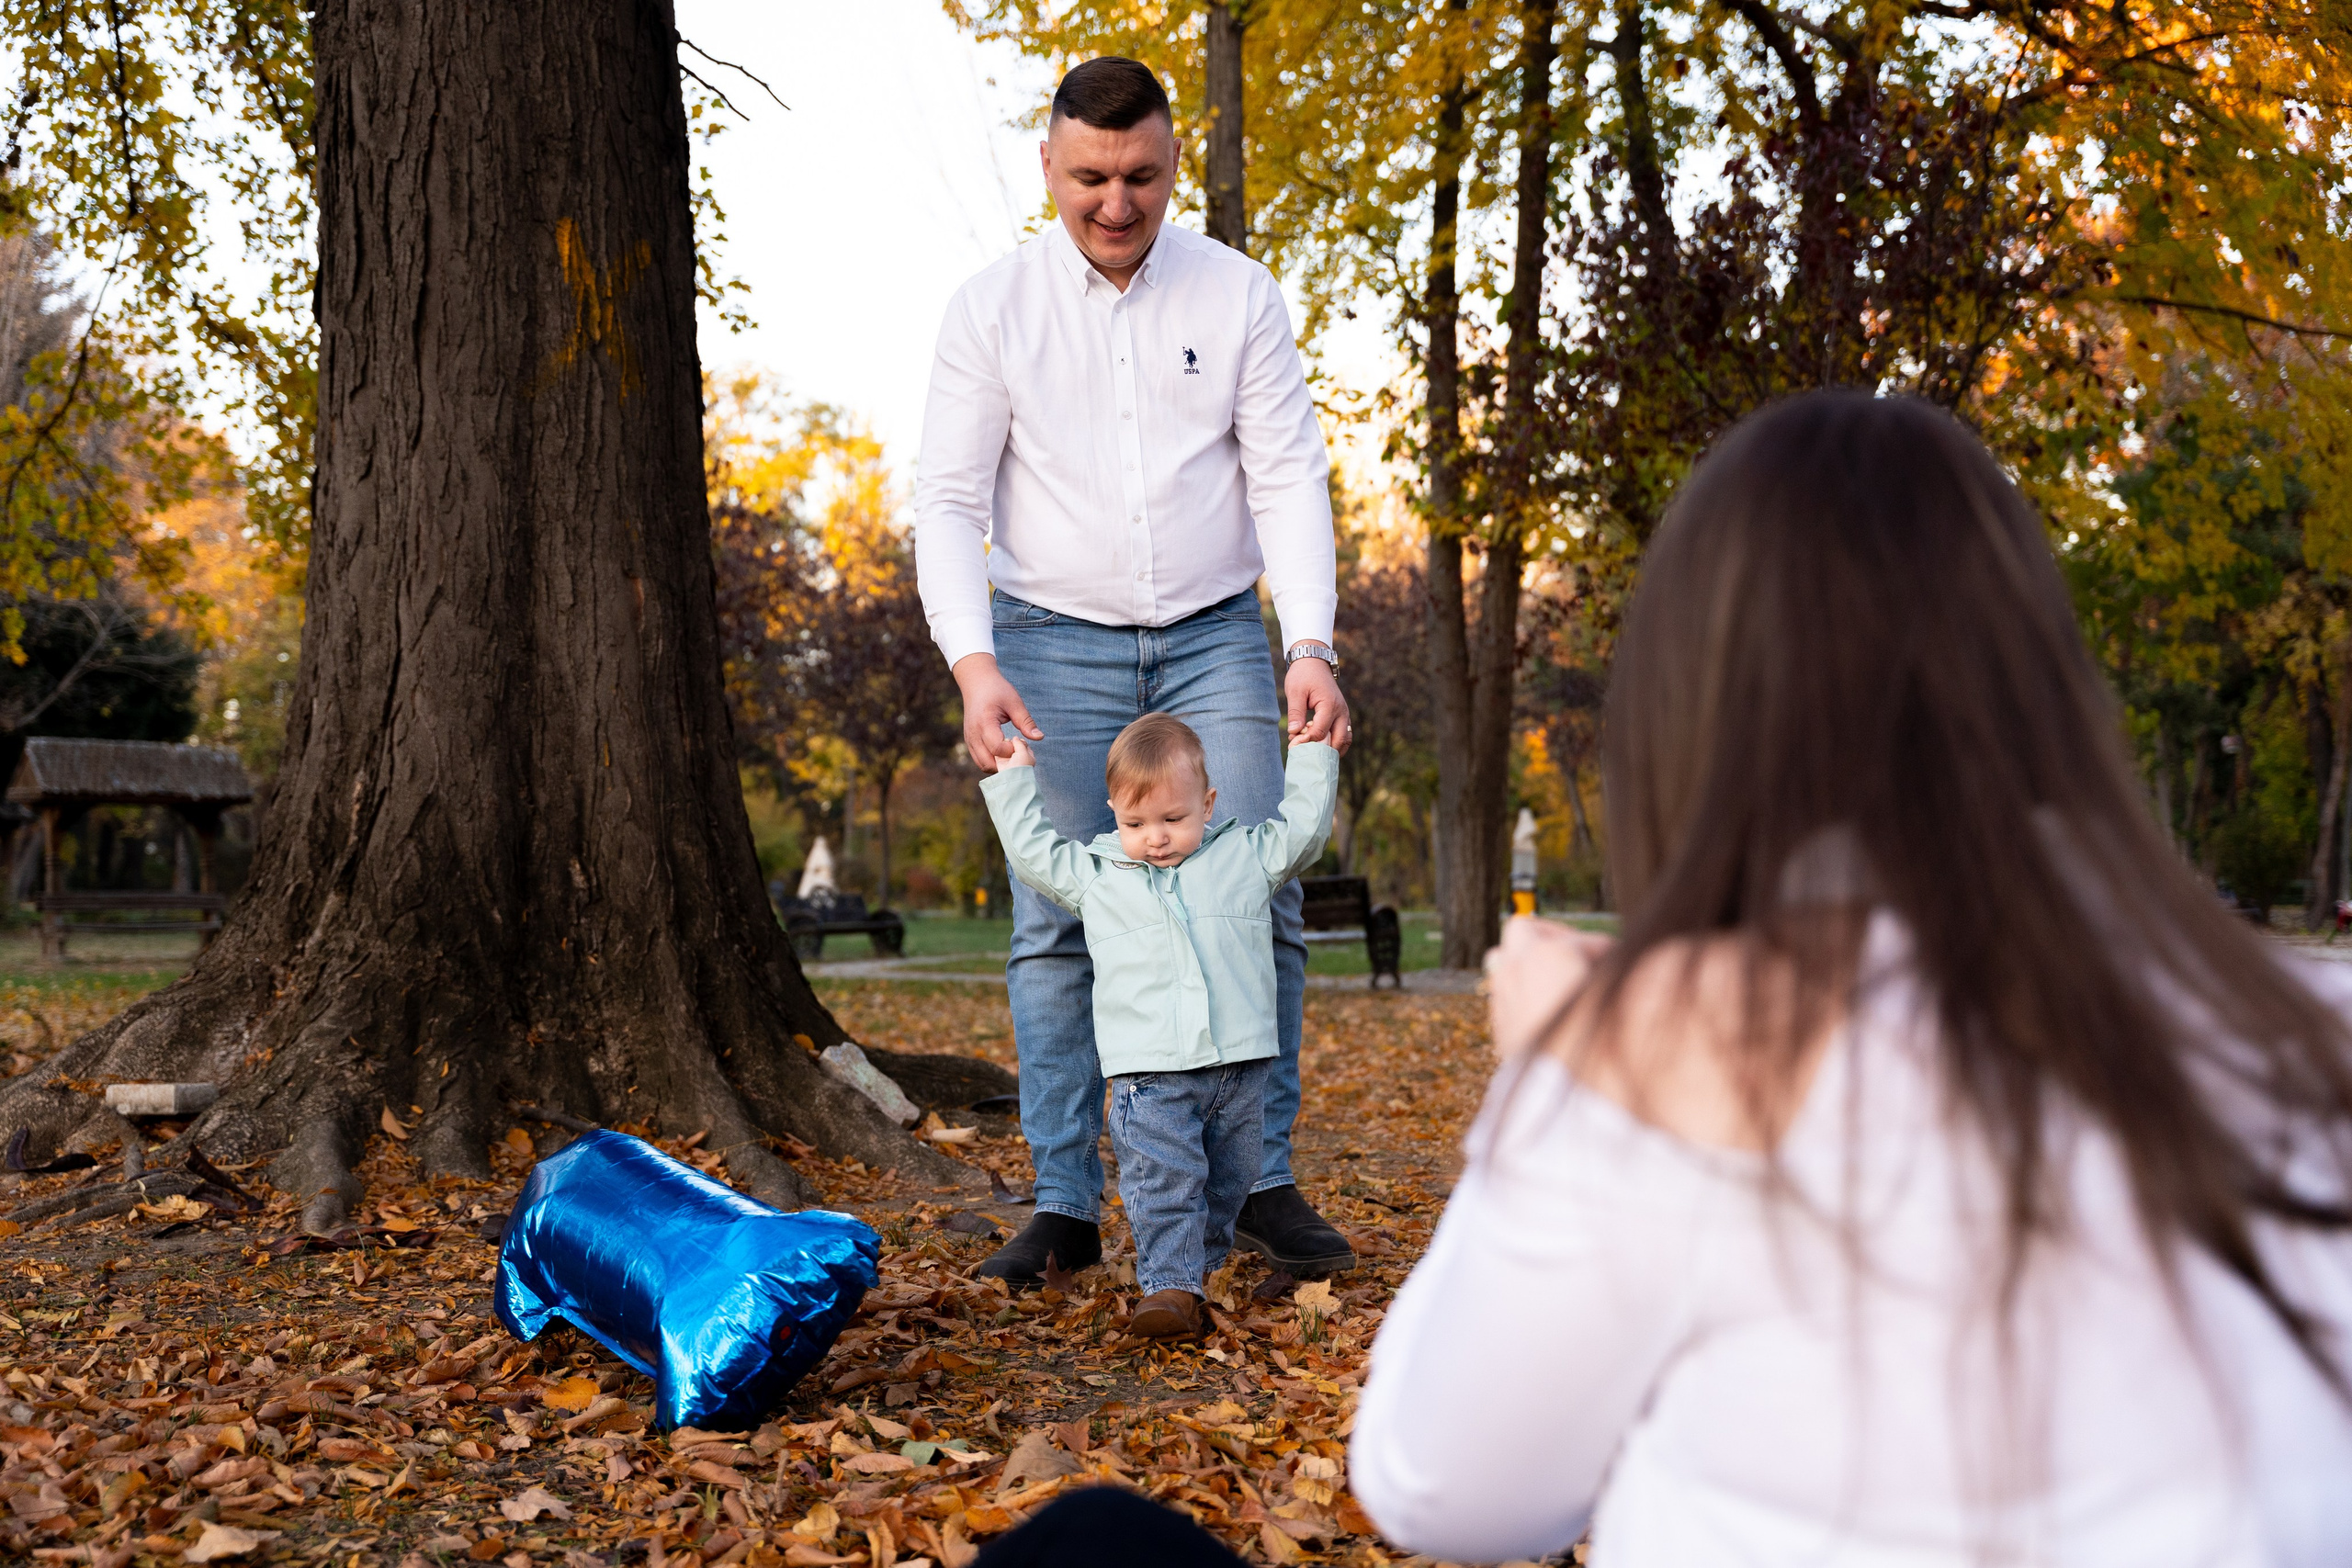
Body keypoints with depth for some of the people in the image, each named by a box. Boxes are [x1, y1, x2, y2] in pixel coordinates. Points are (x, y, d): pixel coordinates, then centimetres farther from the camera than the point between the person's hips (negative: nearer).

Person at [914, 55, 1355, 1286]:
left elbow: (1289, 475, -3)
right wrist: (972, 662, -19)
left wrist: (1312, 646, -15)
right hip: (1054, 643, -1)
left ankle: (1263, 1183, 4)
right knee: (1056, 923, -3)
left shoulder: (1237, 295, 0)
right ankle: (1064, 1205, 3)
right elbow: (947, 499, -5)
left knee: (1256, 904, -6)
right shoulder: (992, 308, -3)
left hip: (1214, 637, 1)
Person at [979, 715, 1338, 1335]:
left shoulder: (1247, 856, 11)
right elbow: (1032, 851, 21)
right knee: (1163, 1179, -14)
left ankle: (1199, 1262, 30)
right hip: (1150, 1073, -1)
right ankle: (1170, 1286, -13)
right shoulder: (1095, 874, 12)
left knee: (1229, 1180, 10)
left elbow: (1304, 827, 19)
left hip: (1239, 1065, 2)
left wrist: (1312, 752, 20)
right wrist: (1013, 776, 22)